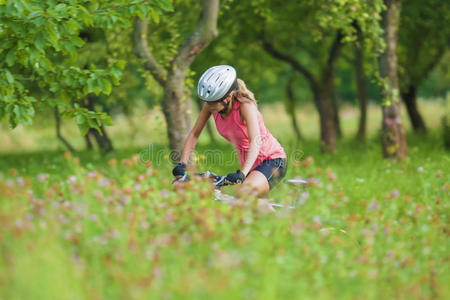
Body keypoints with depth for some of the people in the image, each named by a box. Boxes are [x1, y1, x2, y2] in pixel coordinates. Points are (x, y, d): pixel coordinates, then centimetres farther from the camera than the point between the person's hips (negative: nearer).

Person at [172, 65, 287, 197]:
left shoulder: (245, 105, -26)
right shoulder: (210, 105, -10)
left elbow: (256, 141, -37)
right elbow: (194, 134, -2)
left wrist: (242, 174, -49)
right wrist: (182, 164, -15)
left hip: (272, 161, -7)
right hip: (249, 165, 7)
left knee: (243, 195, -32)